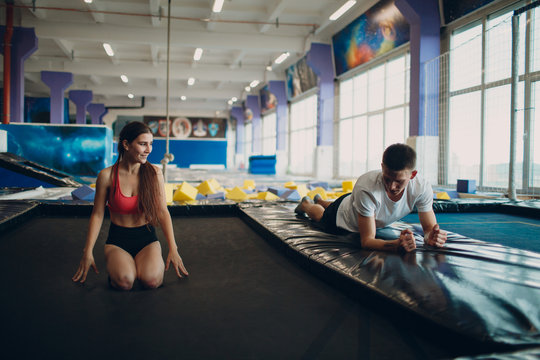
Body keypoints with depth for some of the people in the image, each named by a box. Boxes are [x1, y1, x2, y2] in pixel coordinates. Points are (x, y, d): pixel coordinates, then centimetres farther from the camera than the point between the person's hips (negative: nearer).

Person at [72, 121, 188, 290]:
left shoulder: (154, 173, -5)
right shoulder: (107, 175, -8)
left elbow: (163, 212, -4)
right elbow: (97, 215, -1)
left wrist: (173, 250, -9)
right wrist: (88, 253, -2)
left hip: (147, 238, 1)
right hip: (118, 239, -1)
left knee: (152, 280, -27)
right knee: (124, 282, -29)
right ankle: (115, 263, 5)